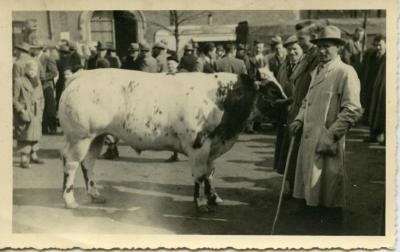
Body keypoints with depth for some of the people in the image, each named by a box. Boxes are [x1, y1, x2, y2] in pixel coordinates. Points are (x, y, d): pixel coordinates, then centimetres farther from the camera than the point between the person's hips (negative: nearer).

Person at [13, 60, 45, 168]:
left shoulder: (38, 82, 13)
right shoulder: (19, 81, -6)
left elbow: (41, 98, 20)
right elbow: (14, 99, -8)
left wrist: (40, 110, 8)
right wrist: (21, 111, -15)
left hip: (36, 114, 6)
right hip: (24, 113, -6)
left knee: (36, 135, 12)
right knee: (24, 136, -6)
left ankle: (33, 155, 27)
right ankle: (24, 159, -1)